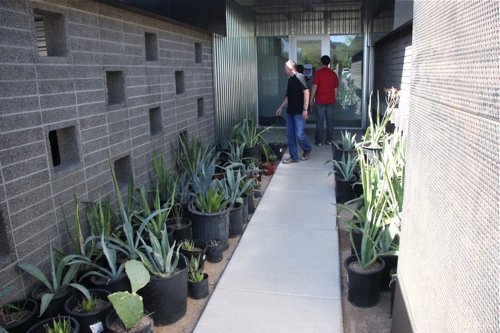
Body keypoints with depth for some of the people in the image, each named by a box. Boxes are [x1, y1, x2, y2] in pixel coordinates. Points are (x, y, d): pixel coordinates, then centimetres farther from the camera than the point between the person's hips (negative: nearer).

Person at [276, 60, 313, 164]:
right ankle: (294, 157, 14)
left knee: (299, 134, -7)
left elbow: (306, 92, -17)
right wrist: (281, 107, 23)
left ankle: (308, 150, 20)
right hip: (290, 112, 8)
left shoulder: (299, 77, -11)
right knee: (290, 134, 6)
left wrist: (305, 109, -21)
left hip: (299, 112, -8)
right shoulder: (290, 79, 15)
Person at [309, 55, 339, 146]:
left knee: (320, 121, 1)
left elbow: (315, 86, -10)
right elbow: (336, 88, 10)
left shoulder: (318, 72, -6)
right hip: (331, 101, 4)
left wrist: (311, 99, -3)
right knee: (330, 120, 8)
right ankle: (329, 140, 12)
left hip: (320, 101, -3)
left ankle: (318, 141, 5)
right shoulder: (333, 73, 7)